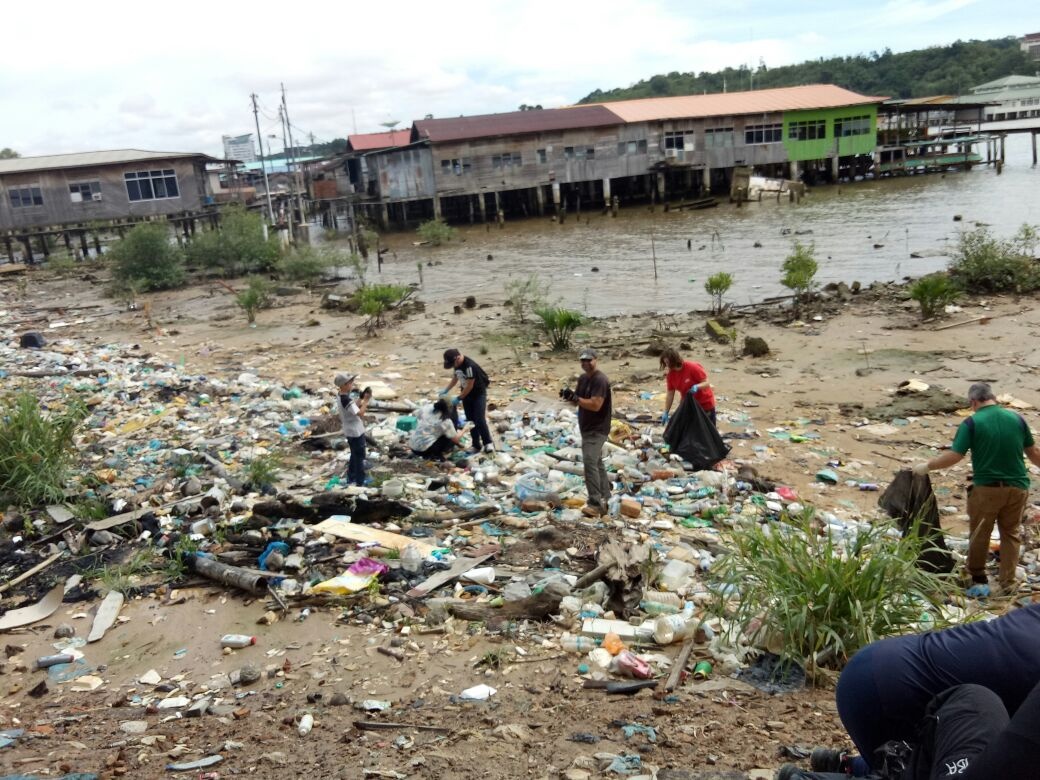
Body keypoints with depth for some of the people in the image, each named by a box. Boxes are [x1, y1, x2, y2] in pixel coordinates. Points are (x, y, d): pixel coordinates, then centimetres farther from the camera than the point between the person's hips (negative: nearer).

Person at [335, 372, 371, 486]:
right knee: (359, 457, 2)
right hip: (355, 432, -10)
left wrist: (361, 398, -2)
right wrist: (366, 400, -25)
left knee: (355, 455, 22)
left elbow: (354, 406, 11)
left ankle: (351, 479, 32)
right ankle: (360, 482, 11)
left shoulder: (342, 396, 2)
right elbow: (359, 413, -30)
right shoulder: (346, 400, -28)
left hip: (350, 431, 10)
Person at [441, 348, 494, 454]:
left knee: (479, 419, -15)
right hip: (466, 394, 8)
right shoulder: (457, 364, -3)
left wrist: (458, 398, -20)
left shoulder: (470, 365, -30)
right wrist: (446, 390, 5)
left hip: (479, 393, -8)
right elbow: (455, 377, 15)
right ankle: (476, 445, 14)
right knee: (470, 420, 7)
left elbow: (469, 386, -26)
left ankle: (488, 443, -4)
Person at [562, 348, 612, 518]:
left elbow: (595, 405, -26)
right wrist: (570, 396, -10)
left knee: (590, 463, -15)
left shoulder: (600, 380, -19)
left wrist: (575, 397, -26)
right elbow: (577, 401, 12)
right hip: (587, 428, 10)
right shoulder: (583, 378, 10)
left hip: (597, 429, -10)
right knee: (597, 463, 14)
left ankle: (595, 504, -13)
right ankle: (604, 500, 21)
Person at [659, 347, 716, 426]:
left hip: (705, 404, -5)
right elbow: (670, 394, -4)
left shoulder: (693, 367, -25)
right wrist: (666, 413, -6)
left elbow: (706, 383, -20)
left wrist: (697, 387, -42)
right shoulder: (670, 375, -9)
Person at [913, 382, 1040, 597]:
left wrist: (926, 466, -2)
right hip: (1017, 487, 3)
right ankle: (1008, 582, 23)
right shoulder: (1017, 419, 1)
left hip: (986, 488, -3)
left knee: (979, 534, 13)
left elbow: (954, 456, -14)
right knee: (1011, 533, 18)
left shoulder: (972, 423, -10)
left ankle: (979, 580, 23)